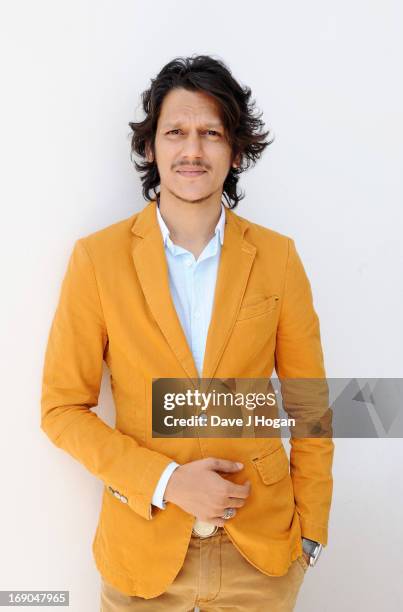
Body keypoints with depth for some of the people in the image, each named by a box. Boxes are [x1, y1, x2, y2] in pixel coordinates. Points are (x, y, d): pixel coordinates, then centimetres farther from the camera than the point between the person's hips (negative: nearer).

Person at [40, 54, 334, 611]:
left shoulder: (277, 257, -5)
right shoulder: (97, 257, -9)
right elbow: (63, 407, -6)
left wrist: (312, 528, 2)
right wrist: (164, 481, -15)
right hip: (143, 543, -1)